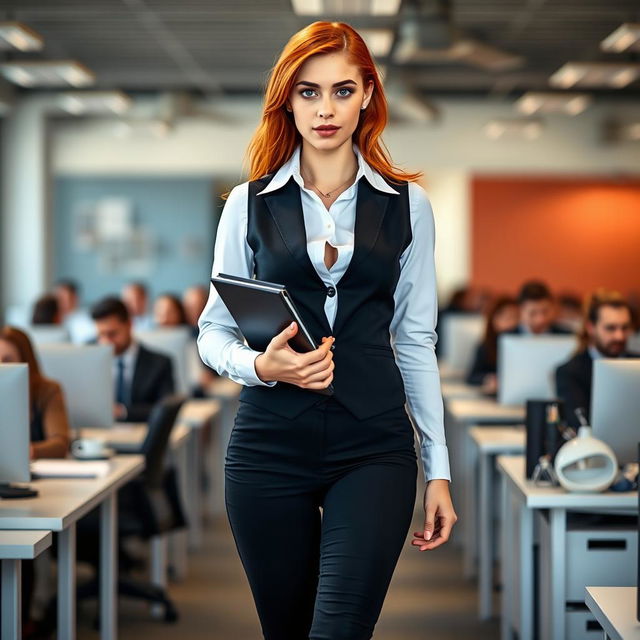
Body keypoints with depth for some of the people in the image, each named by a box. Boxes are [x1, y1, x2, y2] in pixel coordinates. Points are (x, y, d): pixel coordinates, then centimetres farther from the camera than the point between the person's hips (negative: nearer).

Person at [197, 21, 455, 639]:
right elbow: (213, 332, 8)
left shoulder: (407, 204, 7)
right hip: (268, 446, 1)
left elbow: (415, 341, 8)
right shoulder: (250, 204, 6)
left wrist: (439, 470, 5)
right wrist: (261, 366, -15)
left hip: (374, 448, 0)